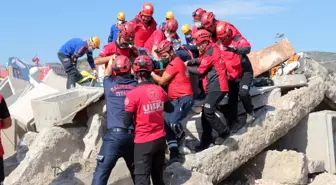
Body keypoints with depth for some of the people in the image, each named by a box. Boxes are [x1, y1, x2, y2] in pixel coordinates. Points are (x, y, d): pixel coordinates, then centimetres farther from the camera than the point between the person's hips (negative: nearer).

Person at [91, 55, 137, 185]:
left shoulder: (110, 85, 5)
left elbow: (107, 74, 27)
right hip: (133, 135, 3)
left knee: (101, 172, -4)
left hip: (114, 134, -3)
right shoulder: (137, 85, 8)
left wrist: (111, 61, 47)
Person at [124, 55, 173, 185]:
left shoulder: (133, 94, -18)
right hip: (160, 139, 5)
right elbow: (170, 109, 16)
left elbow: (127, 123, -13)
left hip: (144, 142, -5)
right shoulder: (160, 90, -1)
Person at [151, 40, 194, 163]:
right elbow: (166, 81, 14)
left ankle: (181, 137, 7)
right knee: (166, 122, 2)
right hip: (175, 99, 11)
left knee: (172, 121, -26)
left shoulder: (175, 63, -15)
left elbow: (161, 81, -13)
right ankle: (174, 153, 2)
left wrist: (150, 72, -2)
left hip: (184, 98, -11)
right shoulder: (173, 62, 17)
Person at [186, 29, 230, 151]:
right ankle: (206, 140, 14)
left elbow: (200, 71, -10)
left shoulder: (210, 51, -13)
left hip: (217, 87, -10)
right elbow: (201, 61, 19)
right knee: (205, 113, 8)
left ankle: (223, 132, -2)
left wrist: (187, 68, 3)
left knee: (208, 112, -18)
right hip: (214, 86, 10)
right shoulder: (210, 50, 16)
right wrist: (190, 62, 2)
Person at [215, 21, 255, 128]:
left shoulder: (237, 39, -15)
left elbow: (247, 48, -33)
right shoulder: (219, 43, 2)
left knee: (243, 93, -22)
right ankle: (232, 121, 15)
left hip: (244, 72, -5)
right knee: (232, 97, 6)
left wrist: (236, 49, -50)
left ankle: (250, 113, 2)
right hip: (231, 75, 6)